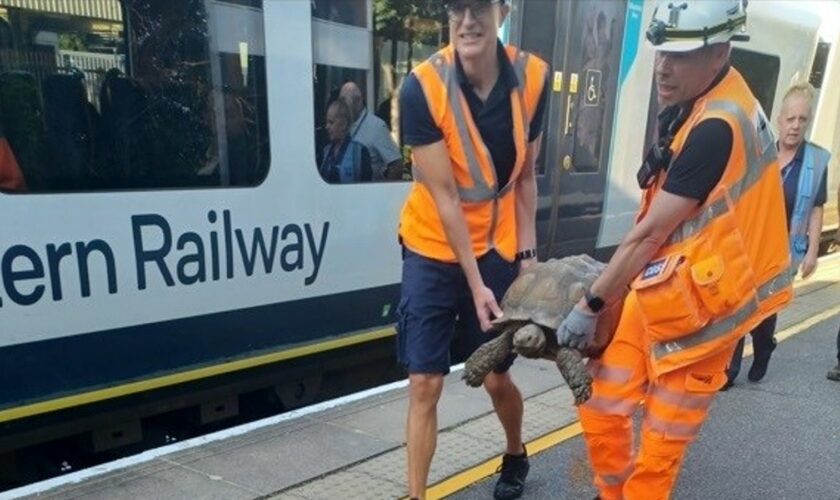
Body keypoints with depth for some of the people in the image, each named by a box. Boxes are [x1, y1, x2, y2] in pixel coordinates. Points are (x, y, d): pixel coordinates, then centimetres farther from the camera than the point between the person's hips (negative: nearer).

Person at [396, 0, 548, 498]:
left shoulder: (532, 78, -10)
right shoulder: (422, 87, -21)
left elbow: (525, 177, 0)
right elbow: (444, 198, -20)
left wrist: (527, 253, -3)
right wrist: (475, 285, -19)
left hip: (496, 250, 2)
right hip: (433, 251, -2)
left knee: (496, 378, 13)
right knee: (425, 384, -1)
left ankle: (516, 454, 45)